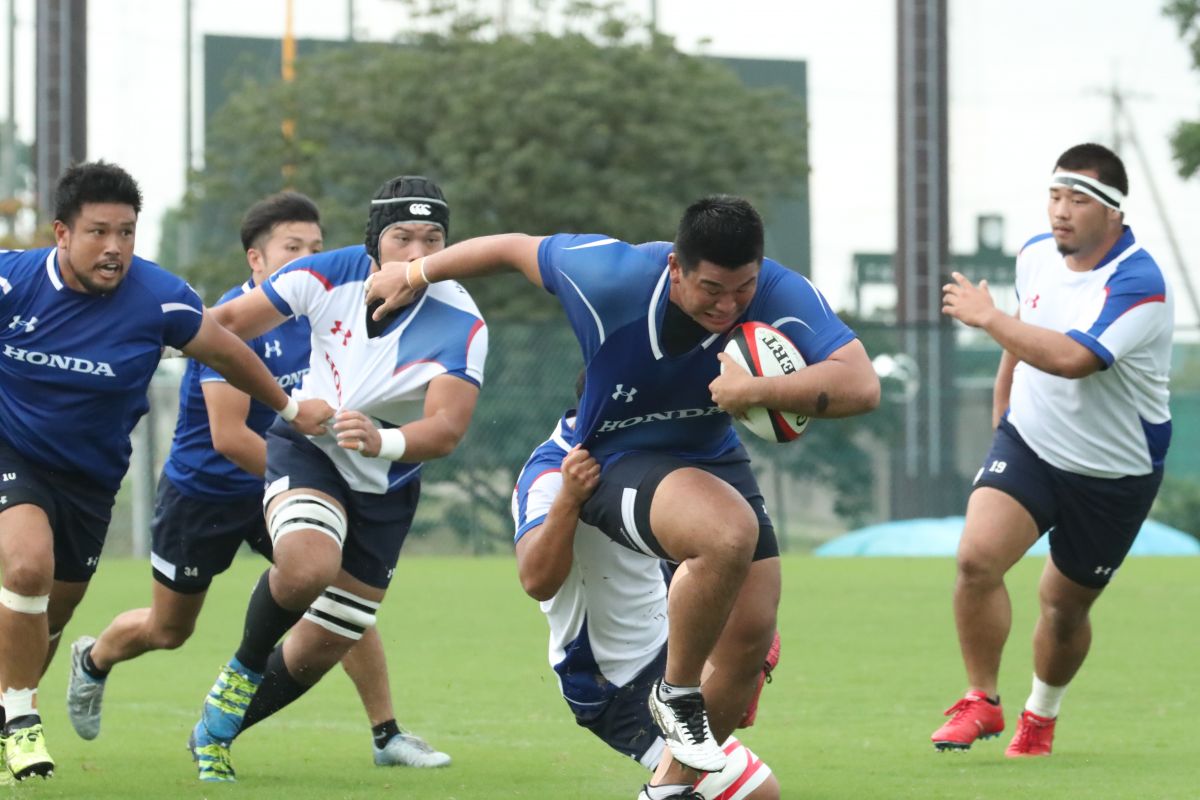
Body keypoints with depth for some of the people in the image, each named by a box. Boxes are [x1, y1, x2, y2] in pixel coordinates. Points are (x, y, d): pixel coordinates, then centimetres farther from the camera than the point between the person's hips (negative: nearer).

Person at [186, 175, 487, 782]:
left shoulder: (460, 324, -24)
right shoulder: (331, 275, -19)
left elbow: (446, 429, -33)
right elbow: (229, 321, -5)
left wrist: (383, 441, -52)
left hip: (385, 489, 2)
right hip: (307, 451, -2)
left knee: (319, 651, 8)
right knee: (308, 567, -34)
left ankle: (217, 730, 34)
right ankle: (243, 672, -5)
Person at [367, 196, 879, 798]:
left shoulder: (781, 296, -25)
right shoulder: (611, 277, -28)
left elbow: (861, 385, -34)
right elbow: (516, 248, -9)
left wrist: (756, 391, -47)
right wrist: (416, 275, 6)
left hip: (714, 458, 5)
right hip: (621, 465, -5)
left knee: (751, 639, -1)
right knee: (731, 534, -35)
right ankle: (677, 694, -10)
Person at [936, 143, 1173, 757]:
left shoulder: (1138, 286, -26)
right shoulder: (1035, 256, -3)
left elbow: (1071, 359, -39)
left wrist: (987, 317, -30)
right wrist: (1000, 414, 22)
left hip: (1114, 473, -4)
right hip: (1029, 442, 4)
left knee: (1065, 605, 8)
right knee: (977, 557, -19)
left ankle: (1041, 716, 36)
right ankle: (981, 702, -4)